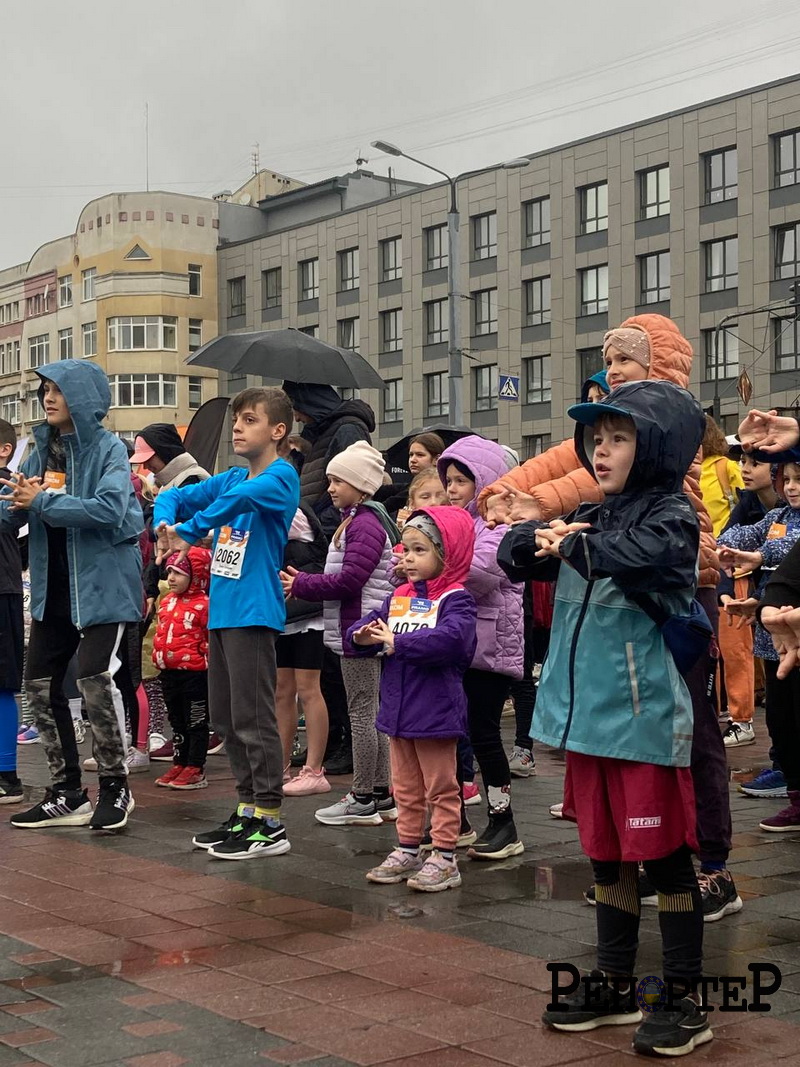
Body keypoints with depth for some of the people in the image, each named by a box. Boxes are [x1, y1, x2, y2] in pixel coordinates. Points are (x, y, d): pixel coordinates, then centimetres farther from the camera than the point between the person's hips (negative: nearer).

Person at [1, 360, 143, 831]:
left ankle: (115, 787, 2)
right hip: (53, 584, 7)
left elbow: (110, 509, -24)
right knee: (41, 682, 7)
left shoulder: (108, 448, -9)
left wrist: (42, 501, -20)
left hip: (102, 583, -7)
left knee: (96, 677, -16)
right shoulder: (42, 449, 10)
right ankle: (67, 792, 18)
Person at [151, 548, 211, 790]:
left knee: (196, 722, 2)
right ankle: (179, 764, 25)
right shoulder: (166, 602, 11)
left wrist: (208, 662, -14)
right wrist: (158, 657, 16)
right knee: (177, 722, 16)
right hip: (169, 672, 8)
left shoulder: (203, 604, -13)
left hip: (194, 672, -8)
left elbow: (213, 638, -12)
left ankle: (195, 769, 6)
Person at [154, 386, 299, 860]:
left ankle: (270, 824, 1)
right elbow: (175, 496, 17)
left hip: (254, 612, -9)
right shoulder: (232, 477, 15)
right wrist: (165, 523, -5)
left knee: (253, 719, -6)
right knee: (226, 718, 13)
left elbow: (242, 497, -28)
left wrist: (189, 532, -23)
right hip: (222, 609, 9)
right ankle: (248, 810, 23)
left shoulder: (281, 475, -9)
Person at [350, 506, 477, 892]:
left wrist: (397, 643, -29)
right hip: (398, 708, 7)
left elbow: (450, 638, -31)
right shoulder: (398, 597, 10)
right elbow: (362, 627, 9)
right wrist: (362, 636, -16)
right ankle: (407, 851, 27)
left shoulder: (456, 599, -12)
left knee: (441, 788, 4)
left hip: (436, 711, -7)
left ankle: (444, 857, 10)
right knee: (405, 788, 17)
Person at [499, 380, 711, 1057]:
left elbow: (621, 555, -28)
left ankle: (686, 1001, 10)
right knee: (607, 854, 15)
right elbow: (514, 554, 14)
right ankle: (615, 987, 27)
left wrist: (569, 544, -10)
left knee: (665, 854, 0)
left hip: (646, 717, -7)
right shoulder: (589, 516, 14)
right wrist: (538, 539, -8)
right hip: (590, 716, 7)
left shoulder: (672, 517, -8)